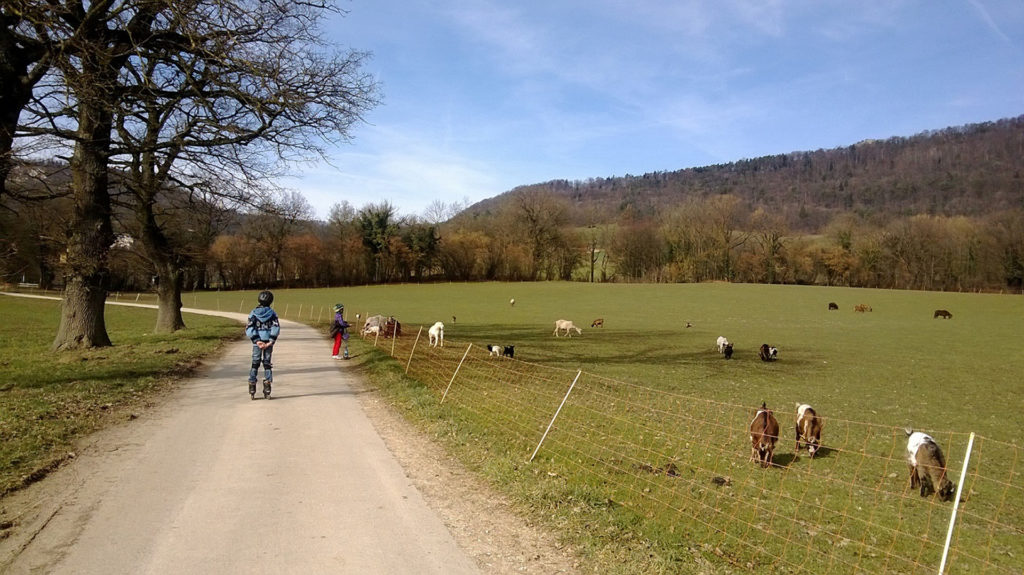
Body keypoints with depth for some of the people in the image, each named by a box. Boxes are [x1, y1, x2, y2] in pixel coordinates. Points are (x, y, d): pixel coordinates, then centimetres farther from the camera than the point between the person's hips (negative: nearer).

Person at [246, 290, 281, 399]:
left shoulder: (254, 313, -1)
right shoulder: (272, 313, -1)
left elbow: (249, 328, -8)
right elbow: (276, 327, -10)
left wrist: (257, 341, -11)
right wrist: (270, 342, -11)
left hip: (257, 342, 0)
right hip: (268, 342, 0)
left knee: (255, 363, 9)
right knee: (267, 363, 8)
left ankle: (252, 390, 9)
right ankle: (267, 391, 6)